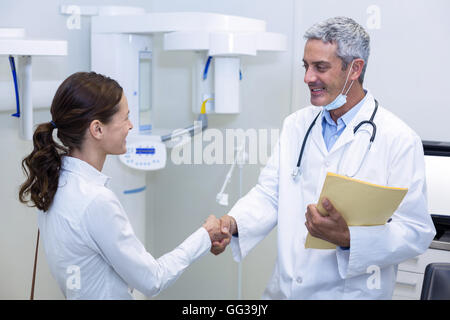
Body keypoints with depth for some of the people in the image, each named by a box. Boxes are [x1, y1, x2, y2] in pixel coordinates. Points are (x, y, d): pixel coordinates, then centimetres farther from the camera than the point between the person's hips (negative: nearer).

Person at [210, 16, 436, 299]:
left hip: (351, 292, -4)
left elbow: (416, 232, -15)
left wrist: (348, 238, -28)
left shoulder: (399, 140, -13)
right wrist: (234, 223, -17)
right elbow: (269, 194, 2)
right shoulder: (296, 125, 5)